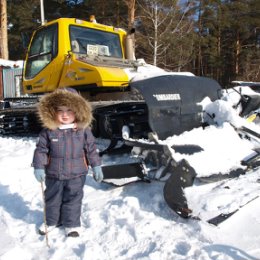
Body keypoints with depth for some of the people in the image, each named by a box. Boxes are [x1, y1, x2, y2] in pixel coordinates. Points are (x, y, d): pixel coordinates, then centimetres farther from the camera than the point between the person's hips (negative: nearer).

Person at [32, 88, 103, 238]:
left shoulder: (84, 130, -9)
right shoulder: (48, 131, -9)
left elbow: (91, 149, -2)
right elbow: (41, 150, -3)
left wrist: (96, 166, -1)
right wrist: (39, 167, -8)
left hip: (76, 174, -1)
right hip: (53, 174, 1)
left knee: (73, 199, 11)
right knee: (52, 198, 18)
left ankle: (72, 224, 32)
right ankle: (52, 221, 41)